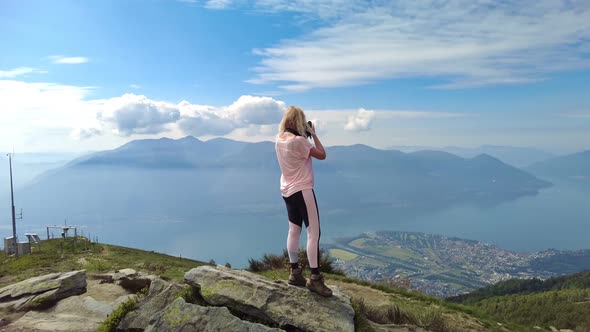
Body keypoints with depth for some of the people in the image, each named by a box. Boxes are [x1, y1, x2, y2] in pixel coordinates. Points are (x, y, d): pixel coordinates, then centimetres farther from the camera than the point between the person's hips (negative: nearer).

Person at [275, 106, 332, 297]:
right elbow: (322, 155, -13)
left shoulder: (279, 139, 5)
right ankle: (315, 278, -2)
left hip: (288, 190, 9)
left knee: (294, 231, 13)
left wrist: (306, 136, 11)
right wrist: (313, 134, -4)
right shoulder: (299, 141, -20)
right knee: (314, 232, -4)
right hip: (302, 190, -9)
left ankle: (295, 273, 20)